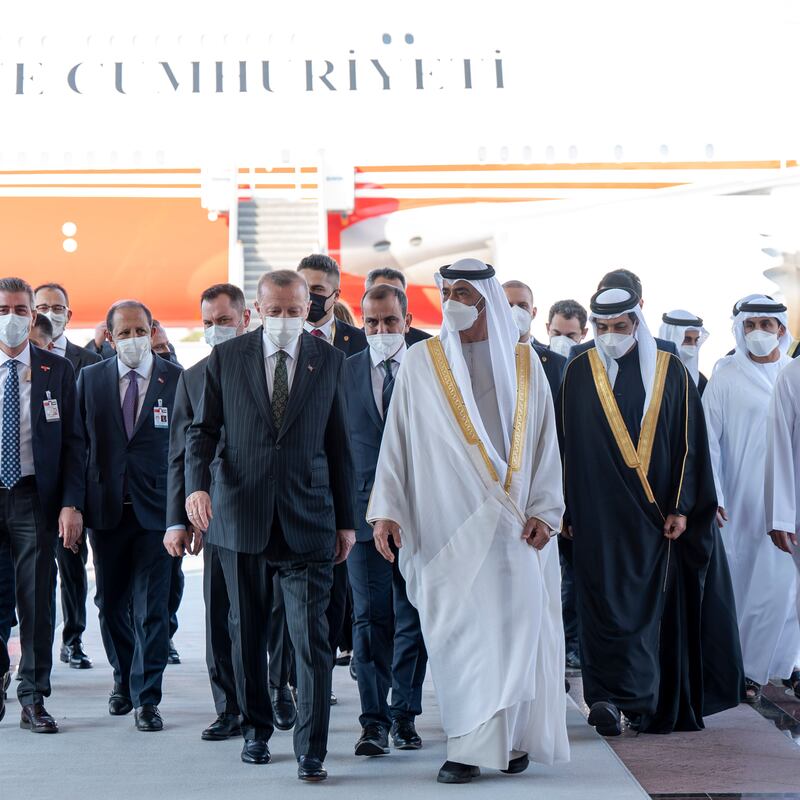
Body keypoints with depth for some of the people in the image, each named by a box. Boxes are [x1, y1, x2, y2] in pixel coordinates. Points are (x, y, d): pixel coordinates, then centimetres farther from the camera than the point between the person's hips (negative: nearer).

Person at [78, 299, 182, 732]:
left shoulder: (178, 379, -1)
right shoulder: (89, 379, 5)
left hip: (156, 509, -3)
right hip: (106, 509, 3)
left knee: (151, 607, -3)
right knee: (111, 603, 14)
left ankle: (146, 698, 6)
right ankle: (124, 680, 33)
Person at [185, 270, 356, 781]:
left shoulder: (329, 361, 5)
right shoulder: (226, 358, 4)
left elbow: (339, 445, 8)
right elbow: (204, 429, 4)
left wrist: (347, 520, 7)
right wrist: (197, 484, -15)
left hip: (307, 520, -1)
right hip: (242, 516, 1)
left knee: (312, 638, -7)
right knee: (248, 634, 12)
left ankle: (312, 750, 0)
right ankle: (256, 730, 28)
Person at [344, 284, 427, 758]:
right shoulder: (344, 372, 6)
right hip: (365, 510, 0)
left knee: (413, 619, 7)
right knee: (370, 618, -2)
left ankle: (404, 715, 17)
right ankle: (374, 719, 3)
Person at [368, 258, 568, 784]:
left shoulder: (524, 364, 7)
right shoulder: (421, 362, 4)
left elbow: (545, 442, 7)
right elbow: (397, 439, 3)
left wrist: (544, 512, -2)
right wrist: (387, 510, -5)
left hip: (513, 524, 1)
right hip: (448, 523, -1)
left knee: (514, 624, -1)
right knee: (455, 629, -3)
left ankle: (511, 736, 10)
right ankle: (471, 744, 5)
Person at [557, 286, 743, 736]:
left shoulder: (670, 372, 3)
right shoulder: (579, 373, 4)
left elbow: (689, 442, 3)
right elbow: (566, 443, 5)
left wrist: (682, 508, -4)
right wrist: (566, 510, 1)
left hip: (655, 514, 0)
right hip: (600, 515, 0)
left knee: (649, 605, 0)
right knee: (608, 603, -5)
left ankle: (614, 699, 6)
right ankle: (627, 699, -2)